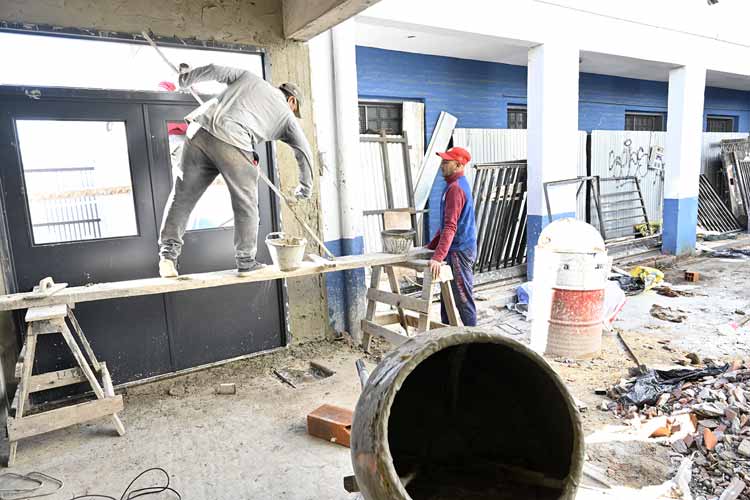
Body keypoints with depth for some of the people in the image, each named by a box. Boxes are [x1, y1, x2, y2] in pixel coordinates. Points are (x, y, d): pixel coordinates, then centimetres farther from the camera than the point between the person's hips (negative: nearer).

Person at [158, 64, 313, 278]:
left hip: (200, 132, 4)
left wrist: (186, 79, 38)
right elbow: (304, 151, 18)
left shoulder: (249, 77, 29)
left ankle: (168, 254, 9)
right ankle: (246, 262, 18)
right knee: (245, 205, 11)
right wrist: (305, 188, 29)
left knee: (182, 196, 11)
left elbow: (215, 70, 22)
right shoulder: (286, 115, 20)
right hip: (233, 146, -4)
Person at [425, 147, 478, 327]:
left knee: (463, 298, -1)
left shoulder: (455, 188, -18)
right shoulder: (456, 184, 14)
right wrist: (431, 246, 22)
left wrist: (438, 257, -34)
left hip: (459, 251, -10)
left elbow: (450, 227, -28)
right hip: (457, 250, 10)